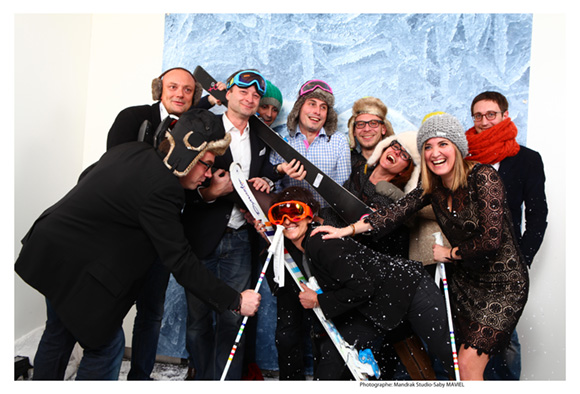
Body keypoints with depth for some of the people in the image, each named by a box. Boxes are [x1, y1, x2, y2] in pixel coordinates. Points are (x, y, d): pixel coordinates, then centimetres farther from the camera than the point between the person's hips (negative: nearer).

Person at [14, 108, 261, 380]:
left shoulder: (133, 151, -2)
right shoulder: (162, 189, -28)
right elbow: (180, 262, -26)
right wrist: (235, 301, -20)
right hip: (75, 267, -10)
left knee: (59, 332, 26)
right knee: (106, 344, 6)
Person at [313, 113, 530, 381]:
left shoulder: (483, 177, -20)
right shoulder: (433, 187, 0)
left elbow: (491, 241, -24)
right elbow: (396, 212, -3)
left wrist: (448, 253, -9)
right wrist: (346, 230, -8)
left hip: (503, 283, -6)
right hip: (465, 279, 6)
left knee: (468, 366, -7)